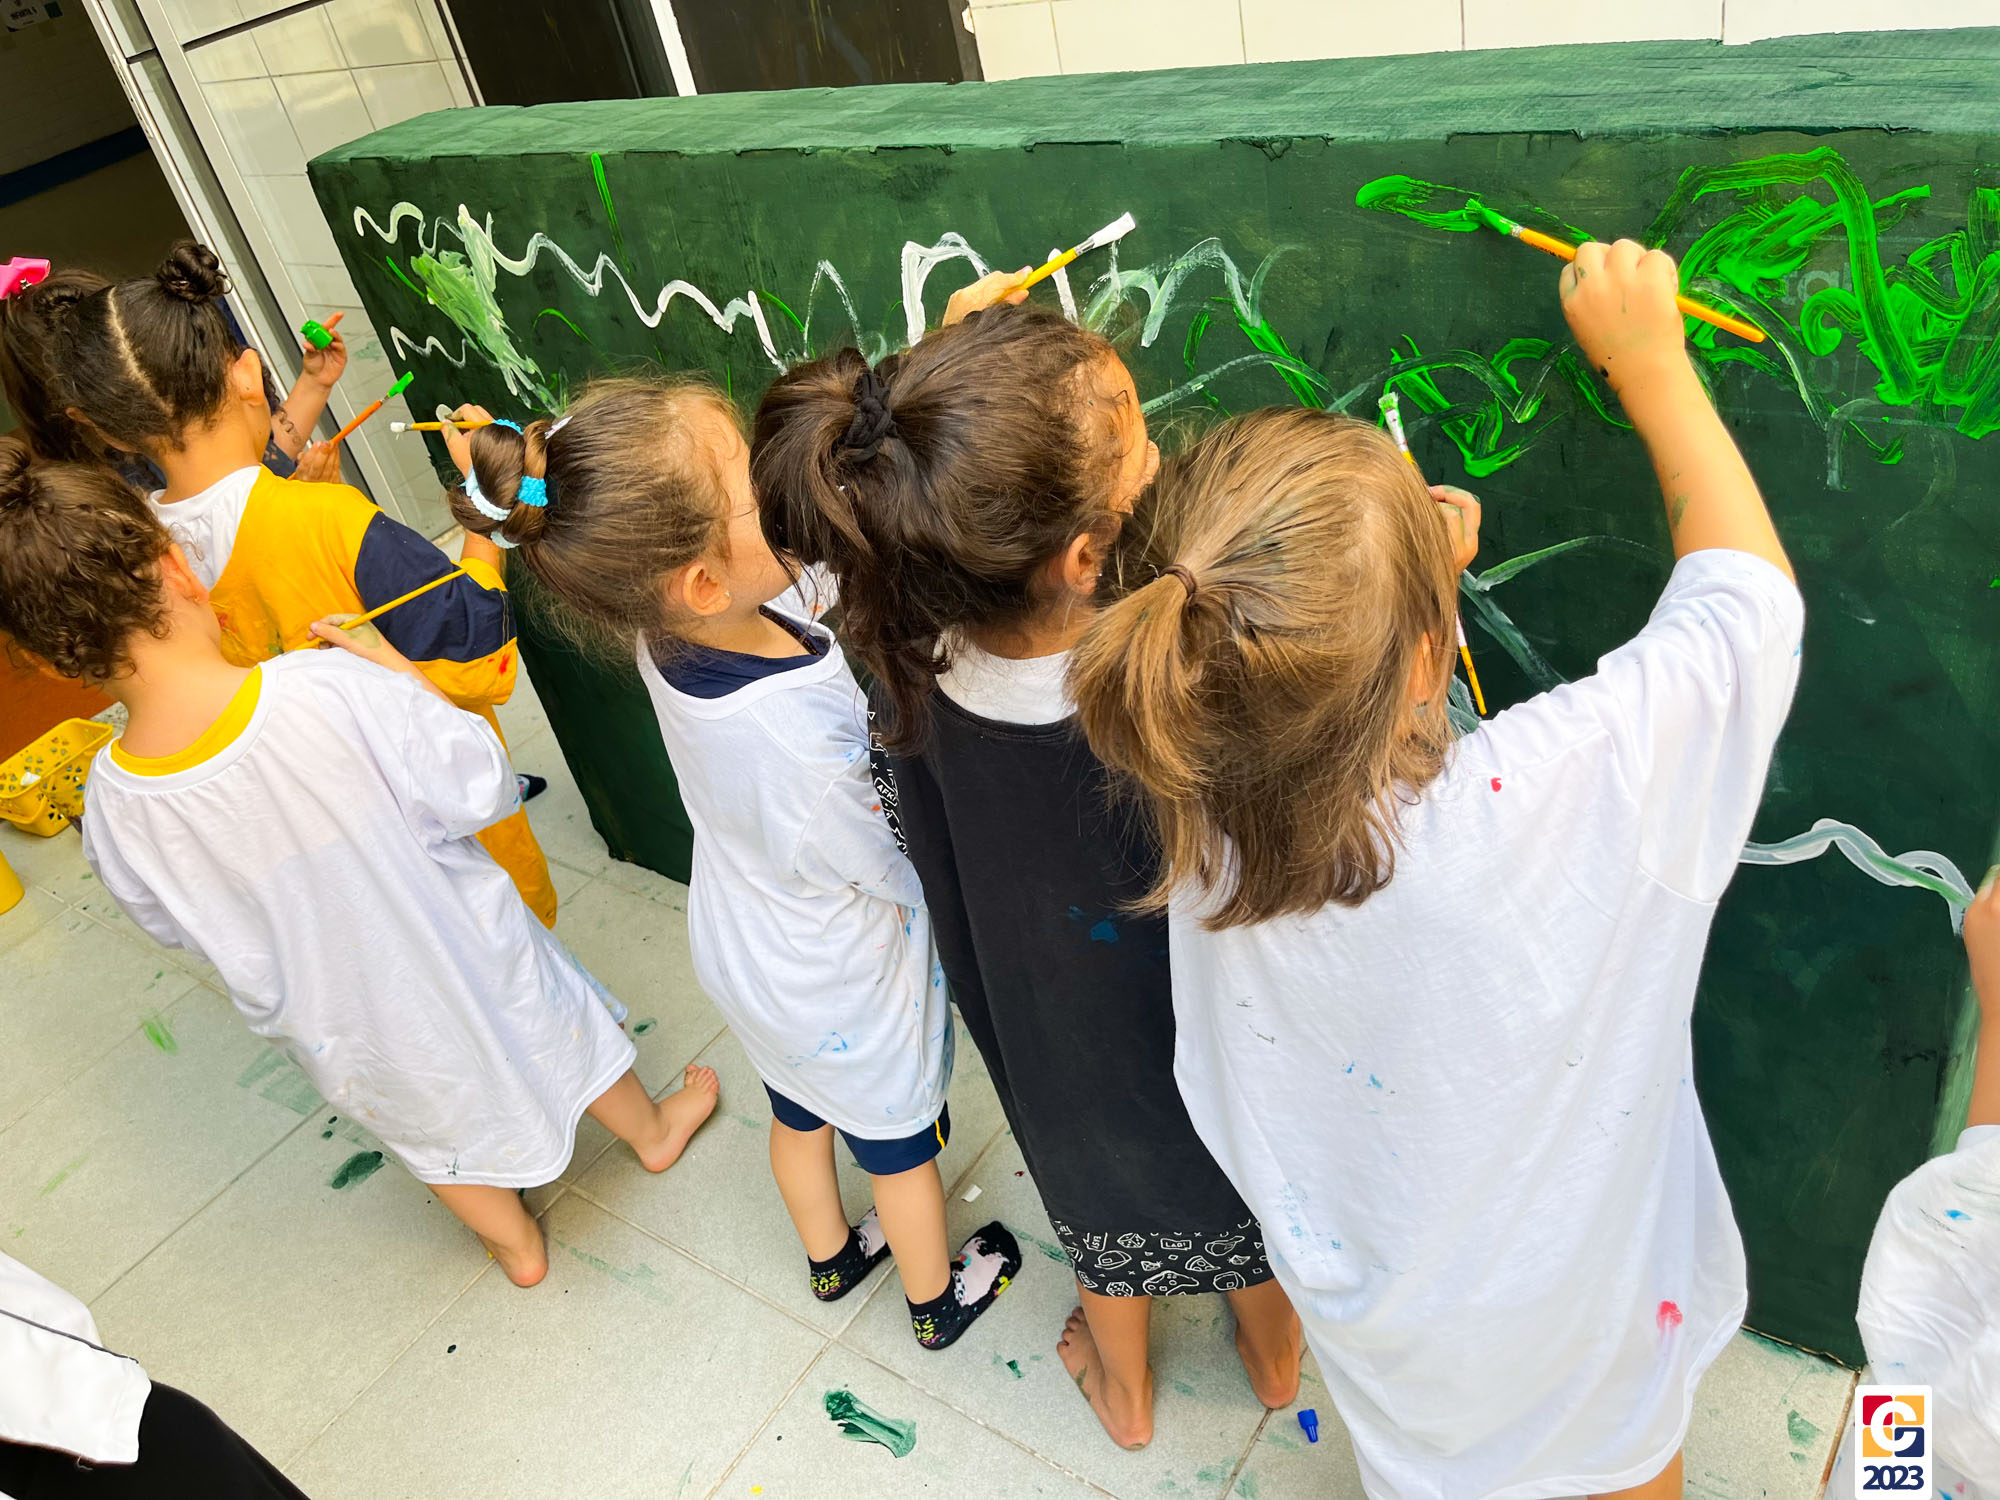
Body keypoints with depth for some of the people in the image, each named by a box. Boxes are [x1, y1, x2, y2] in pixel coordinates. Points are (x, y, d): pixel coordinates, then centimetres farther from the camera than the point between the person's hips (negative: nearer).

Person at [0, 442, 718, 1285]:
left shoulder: (112, 812, -24)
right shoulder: (337, 689, -36)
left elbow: (174, 925, -4)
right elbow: (480, 790, -22)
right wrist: (396, 667, -13)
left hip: (347, 1036, 2)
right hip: (466, 955, -2)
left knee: (434, 1131, 30)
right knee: (552, 1022, 30)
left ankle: (517, 1247, 57)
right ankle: (651, 1131, 58)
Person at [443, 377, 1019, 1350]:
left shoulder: (677, 615, -24)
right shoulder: (796, 746, -45)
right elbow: (903, 879, -27)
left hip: (746, 952, 6)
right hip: (850, 989, -6)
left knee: (799, 1115, 33)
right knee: (900, 1141, 25)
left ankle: (830, 1256, 62)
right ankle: (938, 1298, 54)